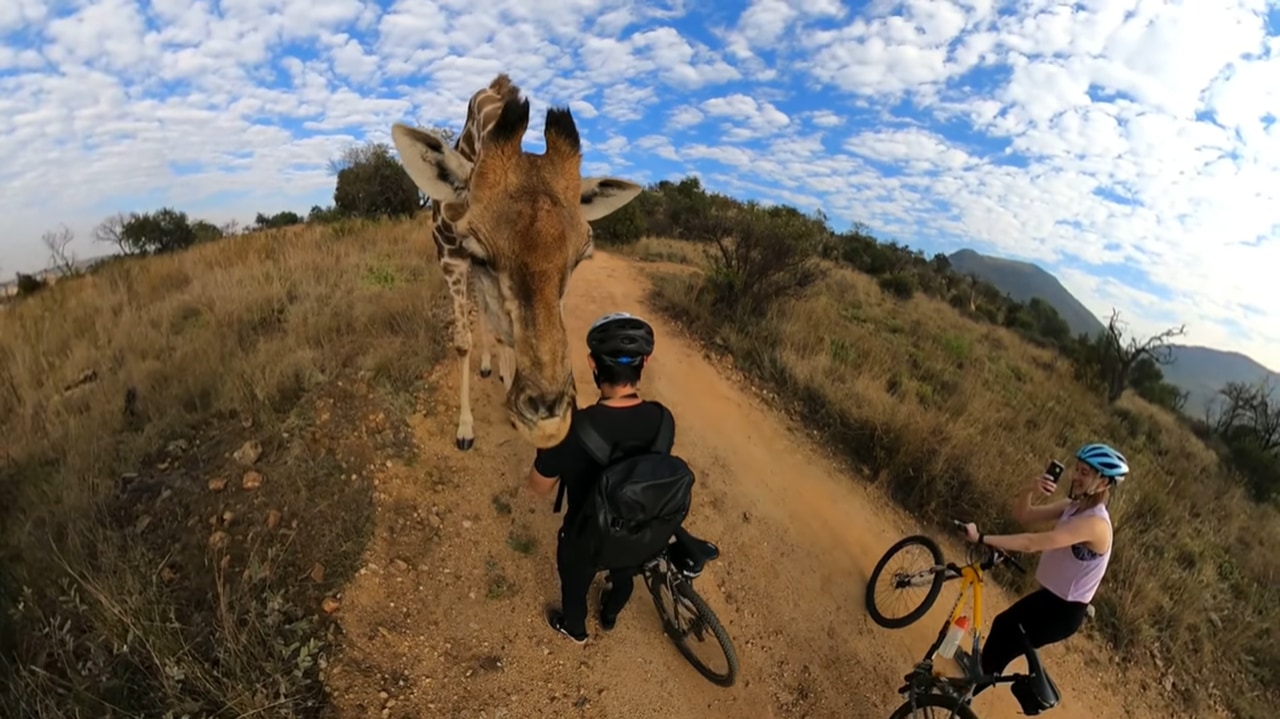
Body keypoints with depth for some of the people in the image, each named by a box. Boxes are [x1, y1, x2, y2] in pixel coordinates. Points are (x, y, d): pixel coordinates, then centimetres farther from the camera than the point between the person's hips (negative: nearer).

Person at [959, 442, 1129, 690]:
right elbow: (1022, 516, -6)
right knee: (1002, 624, 20)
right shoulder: (1074, 505, -3)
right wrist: (1031, 490, -25)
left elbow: (1032, 543, -38)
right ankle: (978, 671, 41)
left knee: (1001, 649, 2)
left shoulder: (1094, 523, -30)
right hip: (1051, 594, 8)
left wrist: (981, 538, -38)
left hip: (1065, 609, -8)